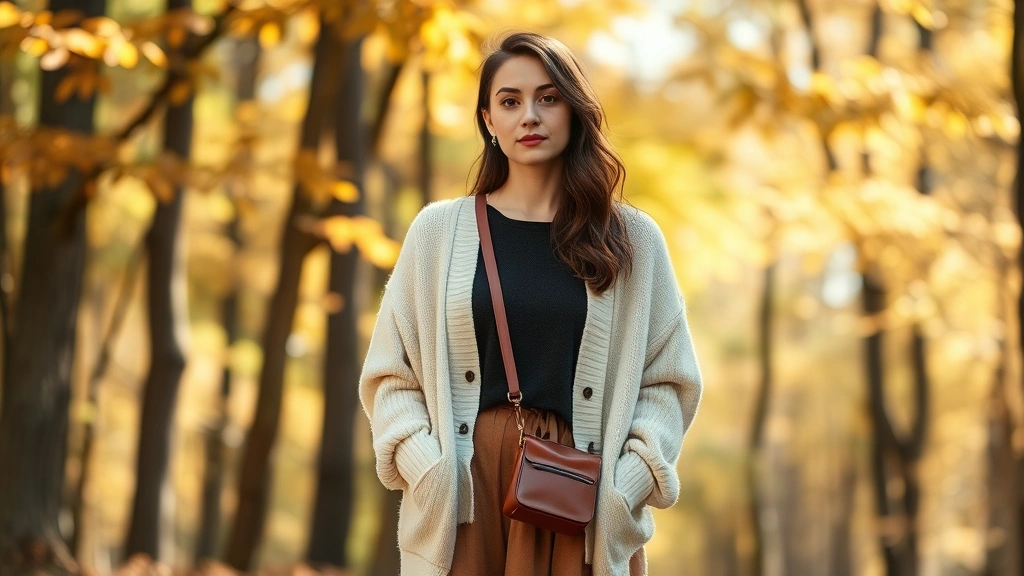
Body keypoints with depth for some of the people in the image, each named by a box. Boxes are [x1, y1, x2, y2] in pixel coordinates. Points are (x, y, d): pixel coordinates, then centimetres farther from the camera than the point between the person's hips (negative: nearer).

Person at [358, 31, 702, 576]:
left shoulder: (632, 239, 7)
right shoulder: (439, 230, 6)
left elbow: (668, 380, 7)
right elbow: (390, 375, 6)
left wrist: (627, 484, -8)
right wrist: (428, 475, -9)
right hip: (464, 492, 0)